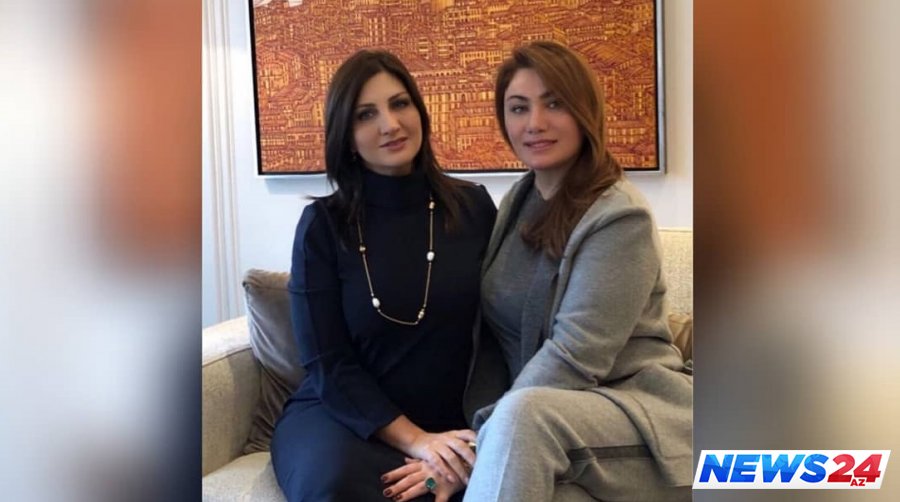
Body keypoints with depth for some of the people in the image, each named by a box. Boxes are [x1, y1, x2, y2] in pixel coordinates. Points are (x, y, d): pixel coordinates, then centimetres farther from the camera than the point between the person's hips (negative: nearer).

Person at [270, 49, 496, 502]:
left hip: (447, 425, 1)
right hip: (338, 415, 0)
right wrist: (414, 440, -17)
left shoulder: (473, 207, 0)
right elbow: (328, 364, -6)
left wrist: (475, 436, -13)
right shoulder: (323, 224, -4)